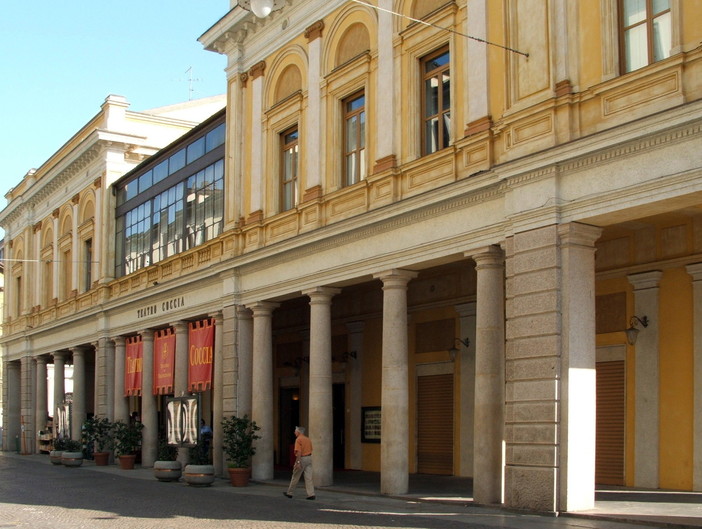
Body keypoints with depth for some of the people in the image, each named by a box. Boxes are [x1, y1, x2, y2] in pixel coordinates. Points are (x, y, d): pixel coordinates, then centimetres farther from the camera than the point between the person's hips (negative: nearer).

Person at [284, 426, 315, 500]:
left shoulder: (298, 439, -11)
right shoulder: (308, 439, 14)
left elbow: (299, 451, -20)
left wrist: (298, 462, -23)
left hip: (302, 458, -7)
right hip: (309, 458, 7)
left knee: (295, 477, 6)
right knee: (308, 477, 3)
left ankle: (289, 493, 18)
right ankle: (311, 494, -6)